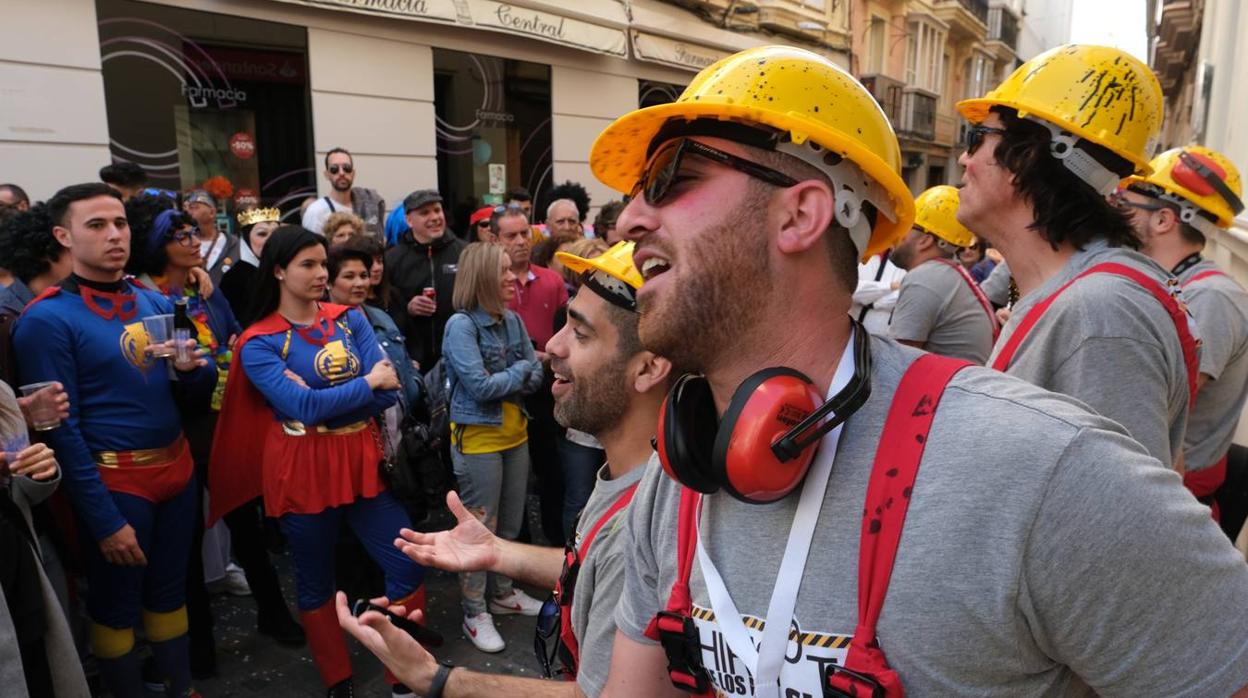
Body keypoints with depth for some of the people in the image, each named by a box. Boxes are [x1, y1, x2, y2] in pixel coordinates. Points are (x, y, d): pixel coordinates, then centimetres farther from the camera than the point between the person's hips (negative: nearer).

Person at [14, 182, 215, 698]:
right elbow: (60, 429, -14)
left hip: (176, 466, 6)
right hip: (114, 480, -6)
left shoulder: (156, 302, 6)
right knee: (115, 602, 13)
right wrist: (105, 519, -15)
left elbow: (198, 395, 11)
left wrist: (191, 369, -14)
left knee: (170, 588, 19)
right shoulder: (47, 318, -13)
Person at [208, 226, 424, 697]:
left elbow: (388, 393, -6)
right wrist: (367, 382, -14)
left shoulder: (351, 319, 4)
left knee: (408, 567, 5)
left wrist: (321, 396, -16)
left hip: (362, 458, 3)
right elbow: (301, 407, -21)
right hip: (303, 470, -3)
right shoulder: (258, 343, -7)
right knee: (316, 582, 13)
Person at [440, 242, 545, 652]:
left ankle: (502, 592, 36)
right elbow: (481, 386, -21)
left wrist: (505, 381, -15)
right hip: (477, 439, -6)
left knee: (510, 523, 17)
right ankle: (475, 613, 19)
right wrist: (519, 371, -8)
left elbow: (535, 376, 2)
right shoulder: (461, 325, -15)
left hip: (515, 433, 6)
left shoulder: (513, 320, 4)